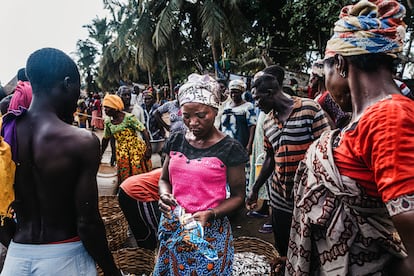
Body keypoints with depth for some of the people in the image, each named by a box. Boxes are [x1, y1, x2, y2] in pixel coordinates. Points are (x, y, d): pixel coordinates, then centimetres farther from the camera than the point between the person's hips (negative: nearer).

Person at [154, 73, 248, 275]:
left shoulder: (230, 149, -11)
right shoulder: (175, 142, 2)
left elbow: (238, 196, -7)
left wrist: (210, 214, -21)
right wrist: (164, 195, -9)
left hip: (209, 231, -4)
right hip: (173, 227, 4)